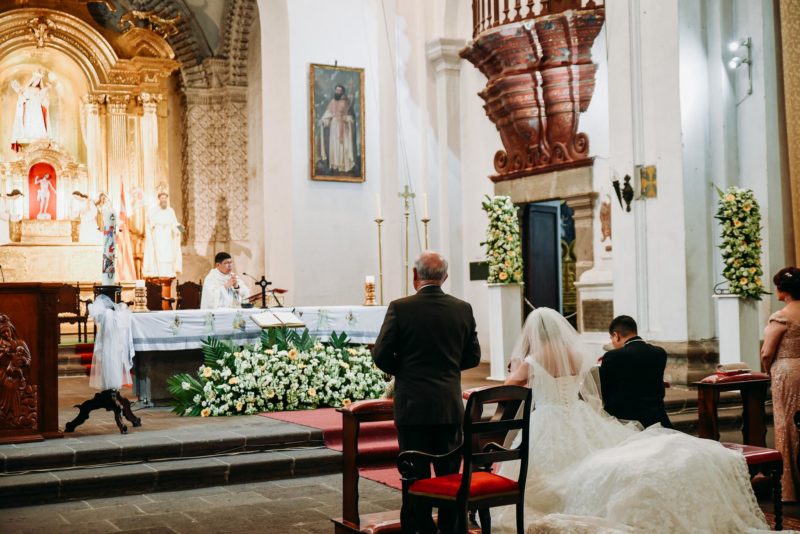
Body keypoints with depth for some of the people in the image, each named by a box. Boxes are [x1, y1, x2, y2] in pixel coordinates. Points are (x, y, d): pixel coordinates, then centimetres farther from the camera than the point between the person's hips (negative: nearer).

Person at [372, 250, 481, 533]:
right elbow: (473, 356, 7)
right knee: (450, 473, 13)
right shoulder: (463, 309, 0)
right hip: (451, 404, 3)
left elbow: (381, 355, -9)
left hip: (412, 405, -3)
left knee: (415, 475, 5)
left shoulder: (400, 308, -10)